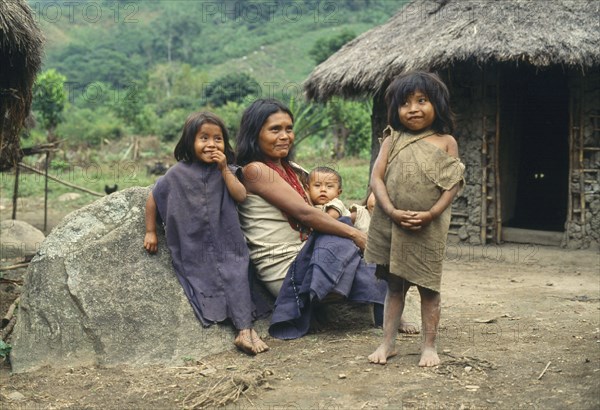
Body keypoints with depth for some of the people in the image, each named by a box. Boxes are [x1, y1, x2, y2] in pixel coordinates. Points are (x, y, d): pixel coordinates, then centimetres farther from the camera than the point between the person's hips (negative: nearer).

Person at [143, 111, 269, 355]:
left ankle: (244, 330, -21)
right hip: (194, 250, -1)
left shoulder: (225, 170, 5)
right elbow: (153, 198, 8)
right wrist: (150, 231, 8)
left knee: (237, 277, -18)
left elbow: (240, 196, -10)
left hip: (226, 243, 1)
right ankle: (246, 329, -15)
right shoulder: (178, 174, -1)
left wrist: (224, 169, -15)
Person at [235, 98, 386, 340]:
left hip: (299, 259, 7)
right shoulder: (255, 170, -11)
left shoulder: (292, 171, 15)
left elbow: (311, 218, 9)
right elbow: (304, 213, -17)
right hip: (283, 271, -7)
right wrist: (353, 233, -14)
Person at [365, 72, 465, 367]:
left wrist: (430, 214, -17)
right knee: (394, 285, 12)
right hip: (391, 225, 2)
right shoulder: (393, 140, 5)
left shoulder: (446, 141, 2)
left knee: (428, 286, 7)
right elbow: (376, 177, -2)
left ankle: (429, 345, 17)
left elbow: (453, 183, -5)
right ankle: (388, 342, 21)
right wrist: (392, 211, -15)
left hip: (428, 228, -2)